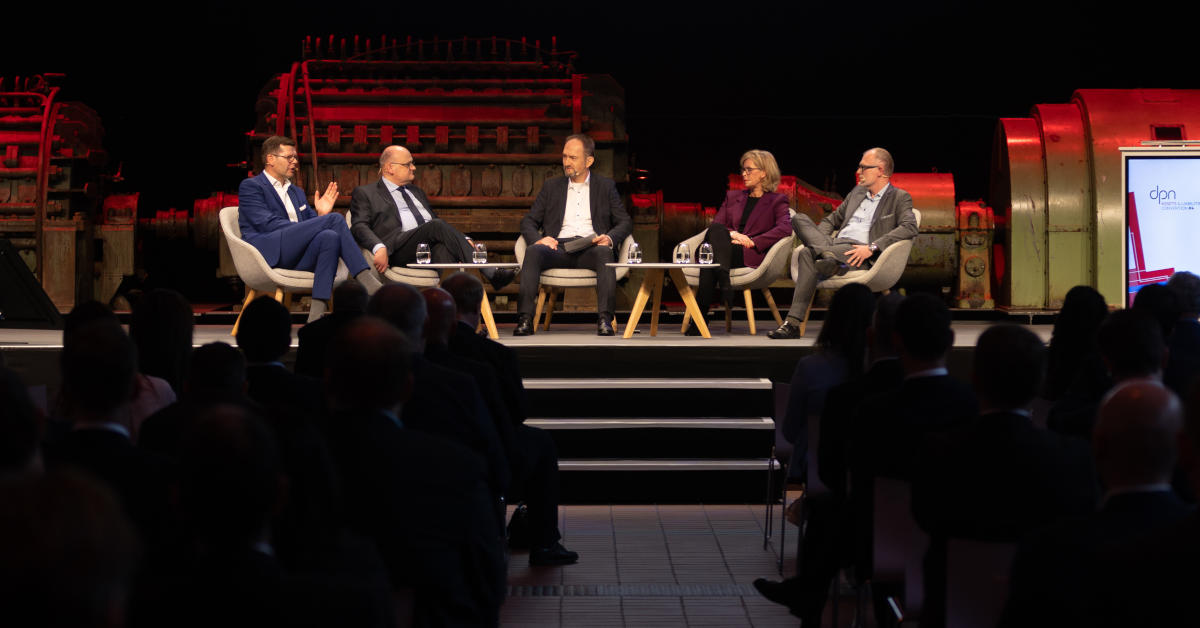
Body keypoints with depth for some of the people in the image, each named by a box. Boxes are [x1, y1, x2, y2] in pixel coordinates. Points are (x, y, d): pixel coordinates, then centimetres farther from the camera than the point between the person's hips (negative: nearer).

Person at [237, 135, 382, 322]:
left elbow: (311, 225, 24)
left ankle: (316, 314, -40)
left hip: (296, 259, 6)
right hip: (268, 250, -6)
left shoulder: (297, 193, 32)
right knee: (336, 218, -21)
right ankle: (368, 283, -28)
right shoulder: (250, 186, 8)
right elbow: (267, 223, -8)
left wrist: (321, 215, -2)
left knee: (329, 237, -31)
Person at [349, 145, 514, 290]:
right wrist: (379, 248, -20)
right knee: (437, 226, -31)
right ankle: (491, 273, -36)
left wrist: (464, 241, 14)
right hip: (400, 249, -5)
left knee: (442, 246, -33)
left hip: (433, 247, 5)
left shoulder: (416, 192, 35)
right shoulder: (365, 193, 16)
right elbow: (359, 226, 1)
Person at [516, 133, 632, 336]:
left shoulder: (605, 186, 18)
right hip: (558, 247, 1)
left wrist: (609, 239, -11)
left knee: (604, 252, -37)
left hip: (590, 249, -1)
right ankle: (525, 318, -41)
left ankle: (605, 319, -45)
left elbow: (625, 222, 12)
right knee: (533, 251, -32)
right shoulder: (551, 186, 22)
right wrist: (538, 239, -7)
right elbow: (528, 222, 17)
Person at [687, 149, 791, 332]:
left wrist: (752, 241, -13)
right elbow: (715, 224, 16)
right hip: (724, 249, 3)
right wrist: (732, 234, -8)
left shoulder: (777, 201, 16)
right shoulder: (733, 197, 30)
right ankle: (724, 283, -49)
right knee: (716, 231, -35)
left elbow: (784, 228, -3)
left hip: (751, 255, -3)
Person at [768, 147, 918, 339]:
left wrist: (872, 247, -22)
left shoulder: (900, 198, 7)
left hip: (860, 256, -7)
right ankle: (826, 254, -35)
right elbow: (832, 219, 35)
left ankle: (793, 323, -35)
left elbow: (910, 228, -12)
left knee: (807, 255, -32)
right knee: (799, 219, -14)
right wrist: (819, 239, 10)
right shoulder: (857, 192, 29)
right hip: (836, 245, 7)